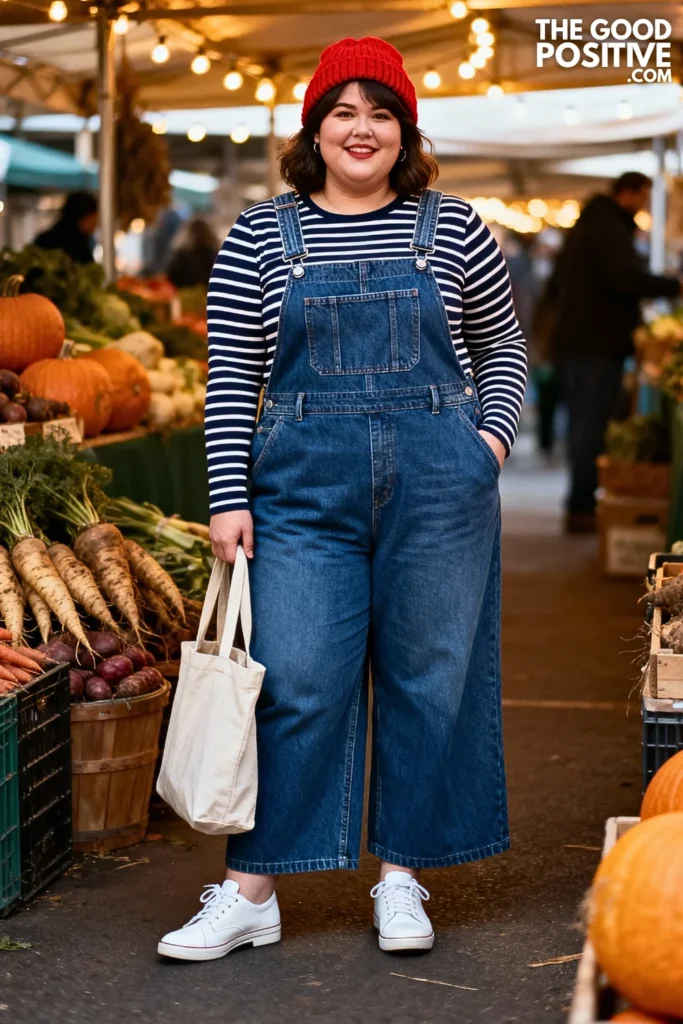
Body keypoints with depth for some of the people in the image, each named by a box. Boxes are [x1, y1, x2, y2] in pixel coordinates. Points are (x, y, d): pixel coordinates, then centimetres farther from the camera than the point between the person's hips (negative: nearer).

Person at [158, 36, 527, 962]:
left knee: (427, 677, 6)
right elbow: (233, 375, 4)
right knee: (295, 681, -2)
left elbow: (502, 345, 16)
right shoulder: (260, 237, 4)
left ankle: (401, 875, 20)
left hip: (440, 482, 1)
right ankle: (250, 893, 6)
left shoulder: (452, 230, 6)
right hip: (306, 485, -1)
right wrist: (230, 497, -2)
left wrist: (492, 437, 0)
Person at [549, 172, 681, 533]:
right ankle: (582, 509, -8)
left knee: (582, 424, 13)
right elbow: (629, 278, -27)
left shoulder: (585, 226, 20)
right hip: (598, 344, -10)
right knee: (593, 426, -8)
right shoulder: (610, 228, -13)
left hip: (572, 341, 10)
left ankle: (579, 505, 17)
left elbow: (556, 285, 26)